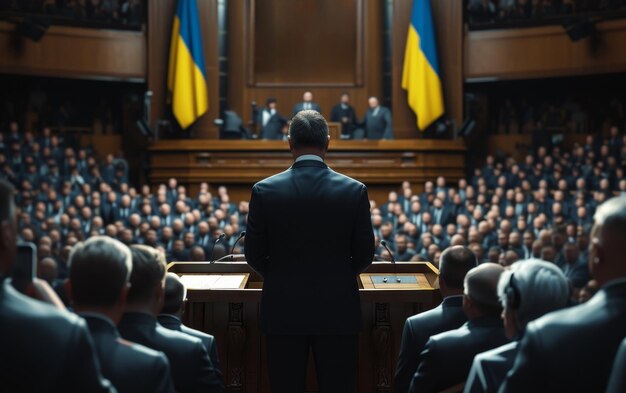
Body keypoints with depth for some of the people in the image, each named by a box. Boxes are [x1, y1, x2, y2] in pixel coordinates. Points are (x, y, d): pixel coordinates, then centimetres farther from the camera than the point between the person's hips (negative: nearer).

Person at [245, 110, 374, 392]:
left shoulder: (264, 190, -8)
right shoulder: (355, 190, -7)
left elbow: (254, 255, -1)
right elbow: (364, 254, -1)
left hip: (283, 310, 0)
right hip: (337, 311, 0)